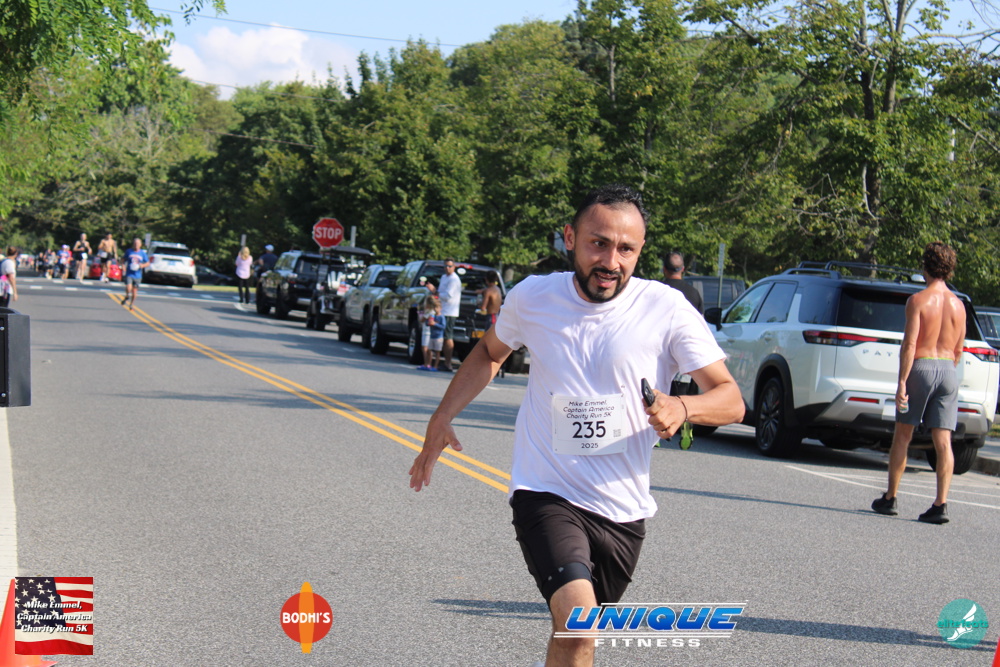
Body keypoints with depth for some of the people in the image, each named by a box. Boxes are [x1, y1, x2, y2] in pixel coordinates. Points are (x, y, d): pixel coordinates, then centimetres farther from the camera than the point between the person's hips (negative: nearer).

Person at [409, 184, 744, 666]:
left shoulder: (666, 310, -9)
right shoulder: (532, 298, -3)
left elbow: (731, 399, -8)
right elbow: (489, 353, 19)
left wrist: (682, 407, -29)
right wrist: (442, 418, 13)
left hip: (623, 509, 2)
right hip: (545, 495, -2)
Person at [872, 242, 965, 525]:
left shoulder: (918, 300, -7)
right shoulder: (958, 305, 7)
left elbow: (909, 344, -13)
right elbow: (958, 350, 13)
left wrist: (902, 381, -14)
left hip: (921, 367, -4)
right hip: (948, 370, 4)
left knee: (902, 436, 8)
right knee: (943, 442, 0)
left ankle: (890, 499, 14)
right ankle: (941, 504, -8)